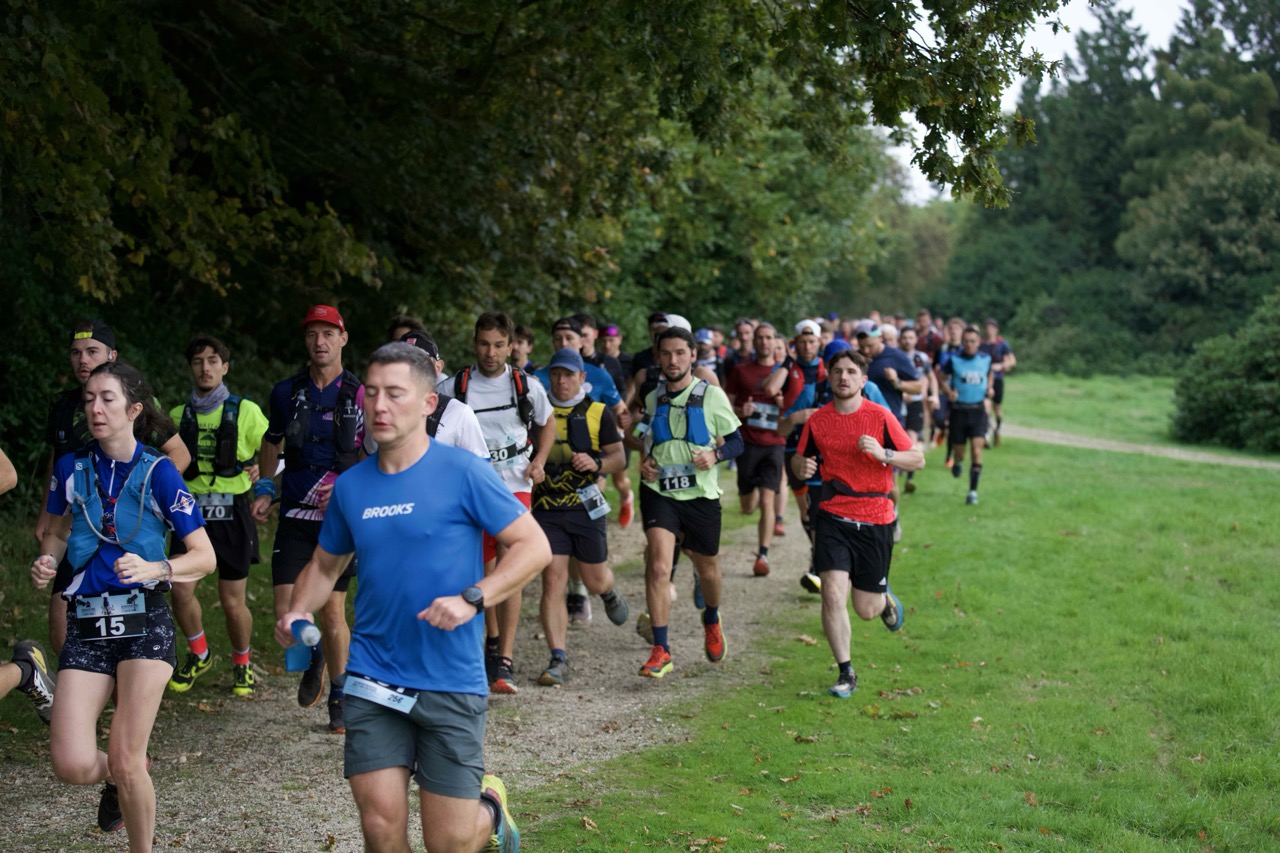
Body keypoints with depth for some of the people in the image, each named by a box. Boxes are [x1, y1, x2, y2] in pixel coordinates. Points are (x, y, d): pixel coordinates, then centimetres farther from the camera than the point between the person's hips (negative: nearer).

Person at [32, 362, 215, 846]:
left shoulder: (158, 472, -3)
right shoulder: (71, 468, 6)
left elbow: (205, 557, -5)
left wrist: (153, 569, -22)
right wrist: (46, 562, 2)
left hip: (145, 623, -3)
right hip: (85, 625, 3)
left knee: (125, 759, -10)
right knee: (72, 765, -11)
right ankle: (117, 779, 26)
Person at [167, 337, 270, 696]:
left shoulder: (246, 412, 0)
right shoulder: (178, 416, 9)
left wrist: (261, 471, -9)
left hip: (231, 513, -2)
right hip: (190, 511, 2)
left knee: (233, 602, 1)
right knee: (181, 590, -9)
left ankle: (241, 664, 26)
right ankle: (198, 655, 17)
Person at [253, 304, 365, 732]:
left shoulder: (360, 396, -4)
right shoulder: (286, 392, 4)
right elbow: (272, 442, 21)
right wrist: (264, 489, 10)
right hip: (295, 515, 2)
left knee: (333, 611, 0)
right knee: (287, 612, -8)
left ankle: (339, 697, 20)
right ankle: (313, 657, 26)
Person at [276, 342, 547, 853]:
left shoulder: (463, 472, -8)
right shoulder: (351, 485, 6)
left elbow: (533, 545, -8)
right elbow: (326, 565, 20)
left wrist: (471, 599, -21)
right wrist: (296, 612, 0)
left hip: (451, 683, -3)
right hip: (373, 681, 3)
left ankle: (490, 808, 35)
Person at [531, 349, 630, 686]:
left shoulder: (598, 413, 4)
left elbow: (618, 456, 0)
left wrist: (597, 463, -20)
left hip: (586, 507, 0)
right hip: (546, 508, 0)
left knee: (594, 582, 9)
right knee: (552, 582, -10)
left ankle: (609, 593, 48)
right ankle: (558, 660, -8)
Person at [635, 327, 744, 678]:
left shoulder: (711, 395, -4)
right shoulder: (652, 398, 6)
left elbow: (736, 441, 0)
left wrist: (714, 454, -20)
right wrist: (645, 462, 1)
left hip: (701, 494, -1)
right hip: (659, 491, 1)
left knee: (706, 567, 16)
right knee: (658, 566, -18)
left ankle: (711, 619, 49)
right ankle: (660, 651, -16)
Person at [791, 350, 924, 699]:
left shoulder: (880, 417, -6)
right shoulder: (817, 420, 1)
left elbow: (918, 459, -3)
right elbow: (799, 458, 15)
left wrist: (882, 454, -21)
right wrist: (801, 466, -9)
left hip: (875, 519, -1)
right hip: (833, 516, 1)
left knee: (866, 610, 5)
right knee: (833, 595, -14)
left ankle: (885, 598, 44)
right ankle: (846, 673, 1)